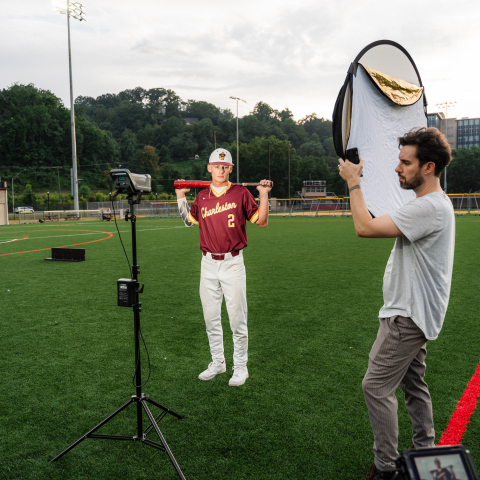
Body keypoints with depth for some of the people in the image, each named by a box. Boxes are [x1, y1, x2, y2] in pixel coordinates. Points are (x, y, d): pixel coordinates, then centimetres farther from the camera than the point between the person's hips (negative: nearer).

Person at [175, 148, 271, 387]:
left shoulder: (241, 193, -2)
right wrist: (180, 197, 18)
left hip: (232, 262, -4)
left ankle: (240, 367, 16)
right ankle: (217, 362, 30)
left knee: (237, 317, -1)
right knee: (210, 317, 12)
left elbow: (261, 222, -2)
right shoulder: (202, 196, 10)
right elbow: (189, 220, 25)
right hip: (208, 263, 4)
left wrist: (264, 196, -12)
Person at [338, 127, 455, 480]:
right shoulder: (434, 203, 11)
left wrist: (354, 182, -15)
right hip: (413, 313, 11)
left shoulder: (430, 207, -24)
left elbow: (366, 227, -26)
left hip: (409, 317, -11)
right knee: (413, 384, 20)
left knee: (376, 386, -3)